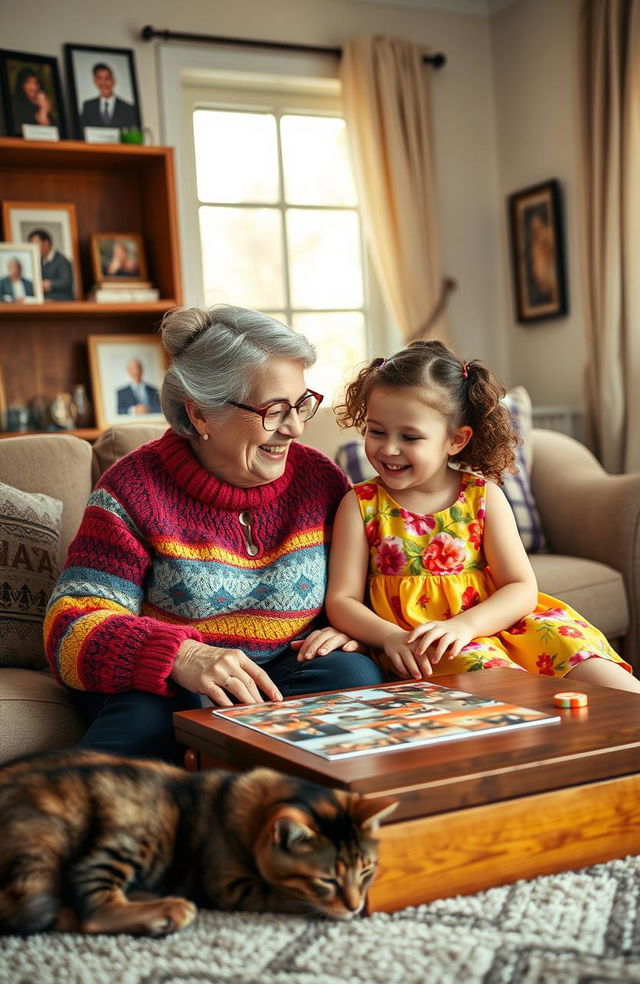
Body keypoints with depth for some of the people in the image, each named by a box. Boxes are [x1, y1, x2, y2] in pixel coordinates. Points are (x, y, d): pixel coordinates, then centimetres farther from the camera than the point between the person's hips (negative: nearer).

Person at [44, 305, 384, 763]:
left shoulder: (320, 479, 4)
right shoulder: (137, 487, -6)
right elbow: (73, 630, -14)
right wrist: (181, 657, -34)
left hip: (288, 676, 5)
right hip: (165, 689, -4)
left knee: (353, 673, -28)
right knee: (142, 721, -38)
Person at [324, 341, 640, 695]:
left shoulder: (483, 496, 4)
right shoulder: (361, 504, 2)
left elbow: (522, 588, 0)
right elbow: (342, 599, -2)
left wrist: (465, 625, -19)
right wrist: (390, 636, -22)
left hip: (492, 623, 3)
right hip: (421, 653, -3)